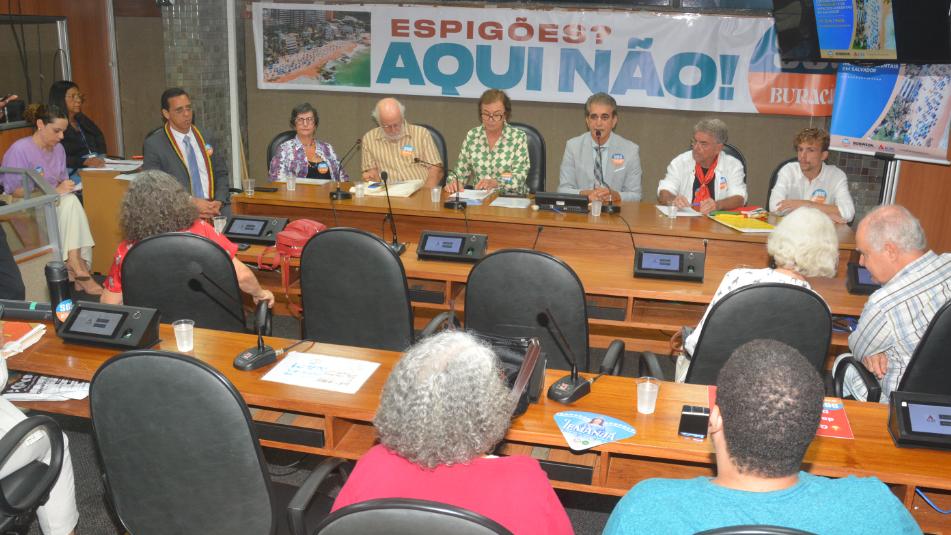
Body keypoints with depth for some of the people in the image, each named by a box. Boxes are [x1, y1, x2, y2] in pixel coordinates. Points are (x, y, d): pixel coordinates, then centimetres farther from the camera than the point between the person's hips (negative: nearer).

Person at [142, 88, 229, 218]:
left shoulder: (206, 139, 15)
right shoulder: (154, 145, 0)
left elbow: (221, 173, 18)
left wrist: (219, 201, -1)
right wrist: (191, 202, -15)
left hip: (213, 208, 4)